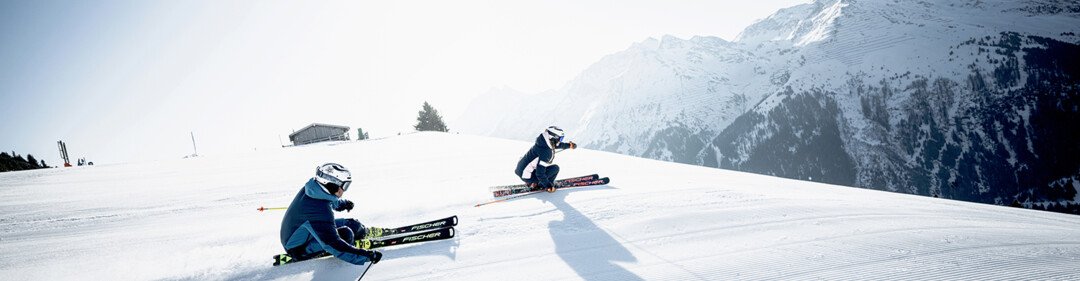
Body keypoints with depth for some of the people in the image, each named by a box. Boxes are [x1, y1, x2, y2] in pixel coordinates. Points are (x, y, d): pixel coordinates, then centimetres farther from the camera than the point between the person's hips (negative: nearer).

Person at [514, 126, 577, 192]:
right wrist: (548, 186, -19)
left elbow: (556, 144, 24)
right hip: (526, 176, -9)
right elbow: (540, 174, -27)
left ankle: (532, 183, 19)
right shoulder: (545, 152, -28)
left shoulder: (544, 142, -2)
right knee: (555, 168, -9)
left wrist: (568, 145, 30)